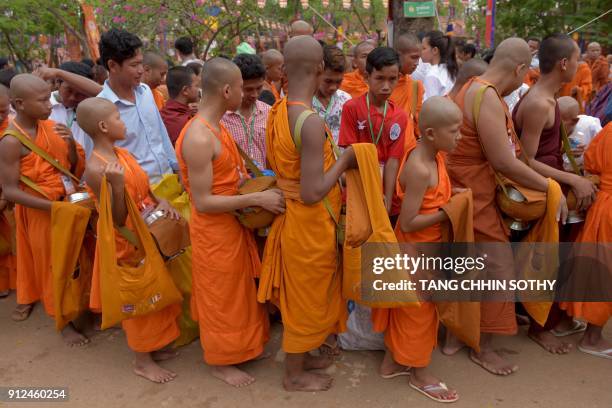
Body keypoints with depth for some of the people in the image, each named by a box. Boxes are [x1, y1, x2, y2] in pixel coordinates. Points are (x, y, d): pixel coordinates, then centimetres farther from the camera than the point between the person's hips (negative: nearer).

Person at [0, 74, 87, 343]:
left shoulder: (50, 126, -4)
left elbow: (75, 167, 3)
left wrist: (71, 143, -16)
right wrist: (53, 207, -24)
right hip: (40, 211, -6)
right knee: (53, 265, 9)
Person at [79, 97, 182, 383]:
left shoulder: (123, 154, 2)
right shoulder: (96, 169, -23)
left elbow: (144, 191, 11)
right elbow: (117, 220, -23)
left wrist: (162, 201, -10)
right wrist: (117, 184, -38)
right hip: (126, 242, -8)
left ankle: (153, 346, 39)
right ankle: (142, 360, 26)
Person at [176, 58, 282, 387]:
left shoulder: (216, 127, 3)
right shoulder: (199, 138, -27)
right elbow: (203, 202, -27)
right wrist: (257, 198, -25)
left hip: (232, 224, 9)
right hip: (214, 231, -9)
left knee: (237, 290, 24)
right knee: (220, 296, 10)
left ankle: (239, 346, 45)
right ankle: (220, 361, 32)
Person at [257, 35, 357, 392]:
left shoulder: (279, 111, 1)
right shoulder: (311, 121, -27)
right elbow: (313, 193, -29)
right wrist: (344, 161, -16)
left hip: (294, 217, 9)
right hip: (310, 225, -9)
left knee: (301, 295, 24)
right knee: (305, 298, 10)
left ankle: (301, 355, 45)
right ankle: (295, 374, 32)